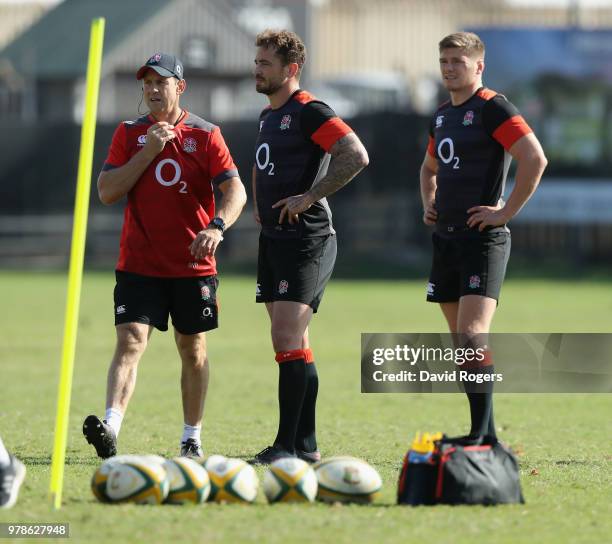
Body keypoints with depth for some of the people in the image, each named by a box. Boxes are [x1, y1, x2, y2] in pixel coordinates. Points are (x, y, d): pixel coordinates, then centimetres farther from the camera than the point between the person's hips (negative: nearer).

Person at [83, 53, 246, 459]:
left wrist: (216, 227, -28)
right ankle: (110, 428, -28)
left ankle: (193, 439, 21)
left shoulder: (205, 135, 0)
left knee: (193, 349, 10)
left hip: (193, 265, 0)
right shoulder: (130, 134, 7)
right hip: (139, 264, 0)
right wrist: (148, 152, -11)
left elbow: (235, 191, -8)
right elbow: (107, 192, -2)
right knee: (131, 341, -14)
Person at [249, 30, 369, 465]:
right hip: (274, 241, 9)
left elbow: (357, 156, -22)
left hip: (307, 242, -9)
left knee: (287, 340, -14)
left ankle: (288, 445, -13)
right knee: (294, 345, 10)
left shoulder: (309, 111, -12)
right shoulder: (268, 115, 17)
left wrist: (310, 197, -20)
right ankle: (306, 444, 14)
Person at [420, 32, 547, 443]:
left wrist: (506, 212, -18)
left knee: (472, 335, -17)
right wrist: (428, 204, 17)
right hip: (446, 237, 9)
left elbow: (535, 159, -19)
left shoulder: (493, 108, -9)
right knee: (461, 341, 8)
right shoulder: (443, 115, 17)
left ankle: (482, 435, -15)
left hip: (483, 239, -9)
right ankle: (485, 436, 13)